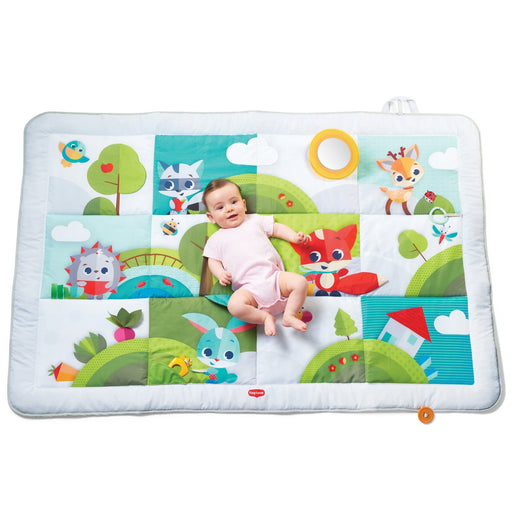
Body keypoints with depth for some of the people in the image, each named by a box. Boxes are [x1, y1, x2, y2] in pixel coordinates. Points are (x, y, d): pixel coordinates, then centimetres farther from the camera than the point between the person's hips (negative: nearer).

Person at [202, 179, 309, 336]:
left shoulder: (255, 220, 21)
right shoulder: (216, 239, 18)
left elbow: (276, 228, 25)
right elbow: (213, 261, 15)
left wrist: (294, 237, 9)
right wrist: (221, 273, -7)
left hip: (272, 275, 2)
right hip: (249, 287, -2)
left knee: (300, 282, -22)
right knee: (234, 305, -31)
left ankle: (289, 315, -8)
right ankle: (265, 317, -11)